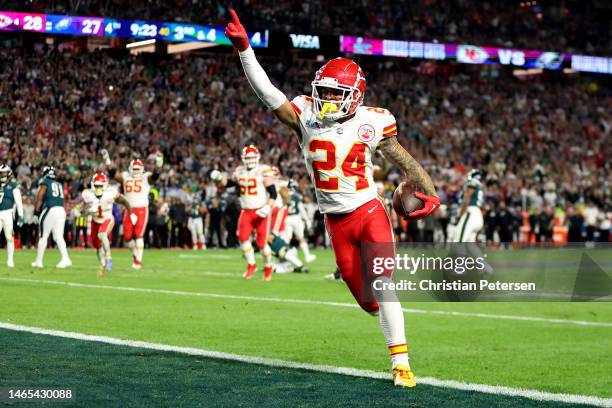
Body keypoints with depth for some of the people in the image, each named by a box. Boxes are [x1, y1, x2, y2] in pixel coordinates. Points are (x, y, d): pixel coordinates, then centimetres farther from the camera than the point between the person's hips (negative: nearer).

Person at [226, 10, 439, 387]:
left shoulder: (371, 123, -7)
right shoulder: (307, 116, -3)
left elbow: (406, 161, -3)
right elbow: (267, 92, -12)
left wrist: (431, 195, -17)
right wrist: (244, 49, -21)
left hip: (369, 213, -3)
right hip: (336, 221, 3)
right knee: (364, 297, 8)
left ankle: (401, 363, -11)